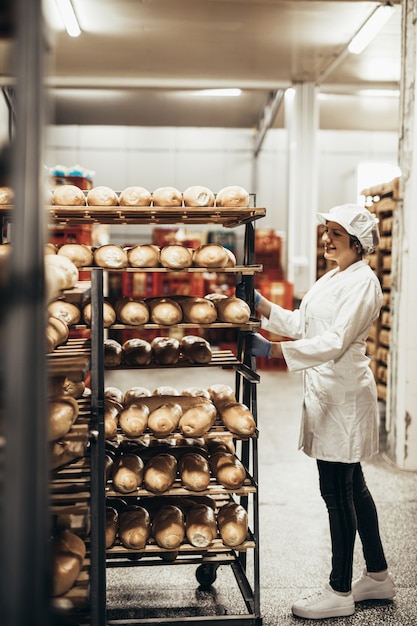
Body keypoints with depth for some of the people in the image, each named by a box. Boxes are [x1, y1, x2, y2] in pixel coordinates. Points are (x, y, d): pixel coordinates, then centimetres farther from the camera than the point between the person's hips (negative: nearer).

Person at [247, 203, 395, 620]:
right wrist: (259, 304, 5)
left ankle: (340, 592, 12)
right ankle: (378, 576, 32)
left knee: (337, 491, -2)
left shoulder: (362, 282, -15)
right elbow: (300, 323, 15)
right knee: (352, 487, 17)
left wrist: (272, 350, -31)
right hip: (326, 392, 10)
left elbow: (335, 342, -25)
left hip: (344, 394, -10)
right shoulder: (332, 278, 15)